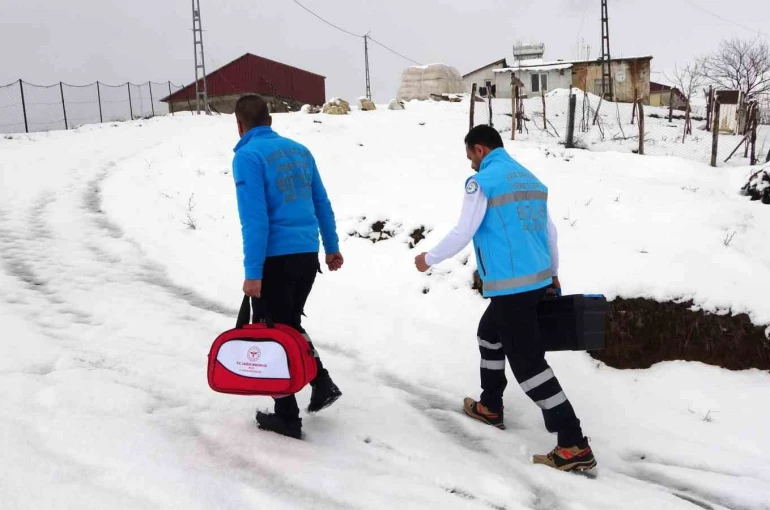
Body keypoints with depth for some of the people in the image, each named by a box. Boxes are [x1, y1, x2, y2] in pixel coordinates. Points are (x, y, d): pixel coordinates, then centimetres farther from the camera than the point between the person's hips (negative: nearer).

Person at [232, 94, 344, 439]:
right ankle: (322, 382, 15)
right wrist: (332, 247, 22)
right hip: (308, 254, 7)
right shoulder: (299, 150, 11)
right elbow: (322, 203, 14)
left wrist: (252, 272, -17)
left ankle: (287, 417, 13)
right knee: (290, 323, 25)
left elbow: (254, 218, -17)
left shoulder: (248, 156, -10)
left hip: (276, 258, -7)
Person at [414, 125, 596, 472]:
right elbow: (550, 231, 17)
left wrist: (429, 259, 6)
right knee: (490, 333, 27)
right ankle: (490, 407, 38)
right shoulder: (530, 179, 14)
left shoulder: (482, 181, -10)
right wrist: (553, 274, 28)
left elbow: (463, 234, -10)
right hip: (538, 280, 9)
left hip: (510, 286, -9)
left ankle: (574, 446, -6)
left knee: (528, 362, -6)